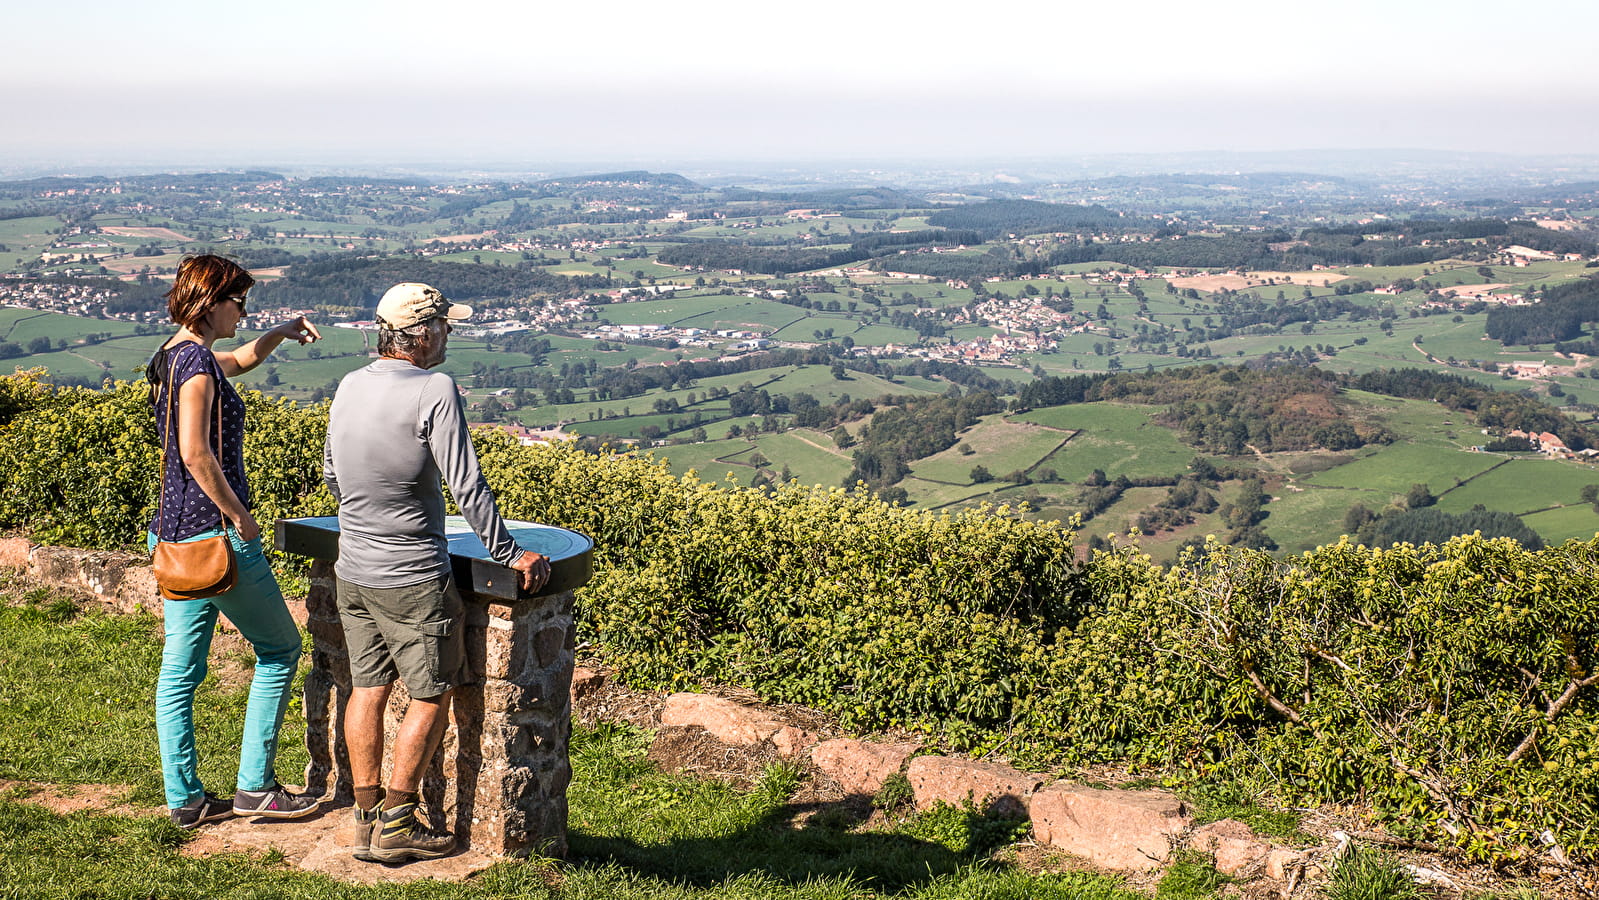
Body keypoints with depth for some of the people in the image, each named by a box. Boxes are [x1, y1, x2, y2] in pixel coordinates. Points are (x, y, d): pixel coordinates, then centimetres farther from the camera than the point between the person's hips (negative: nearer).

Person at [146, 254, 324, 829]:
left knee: (181, 668, 11)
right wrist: (240, 517, -17)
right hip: (215, 532, -9)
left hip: (174, 533, 9)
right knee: (280, 648, 6)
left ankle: (185, 798, 17)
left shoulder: (173, 355, 13)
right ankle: (255, 787, 9)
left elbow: (240, 361, 34)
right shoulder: (195, 358, -16)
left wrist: (280, 334, 18)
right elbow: (197, 452, -25)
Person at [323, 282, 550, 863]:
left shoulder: (349, 386, 4)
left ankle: (367, 817, 19)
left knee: (367, 689, 14)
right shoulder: (434, 390, -18)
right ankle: (397, 824, 7)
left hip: (353, 571, 7)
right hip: (413, 580, -7)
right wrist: (509, 556, -12)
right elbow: (466, 486, -20)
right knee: (431, 696, 5)